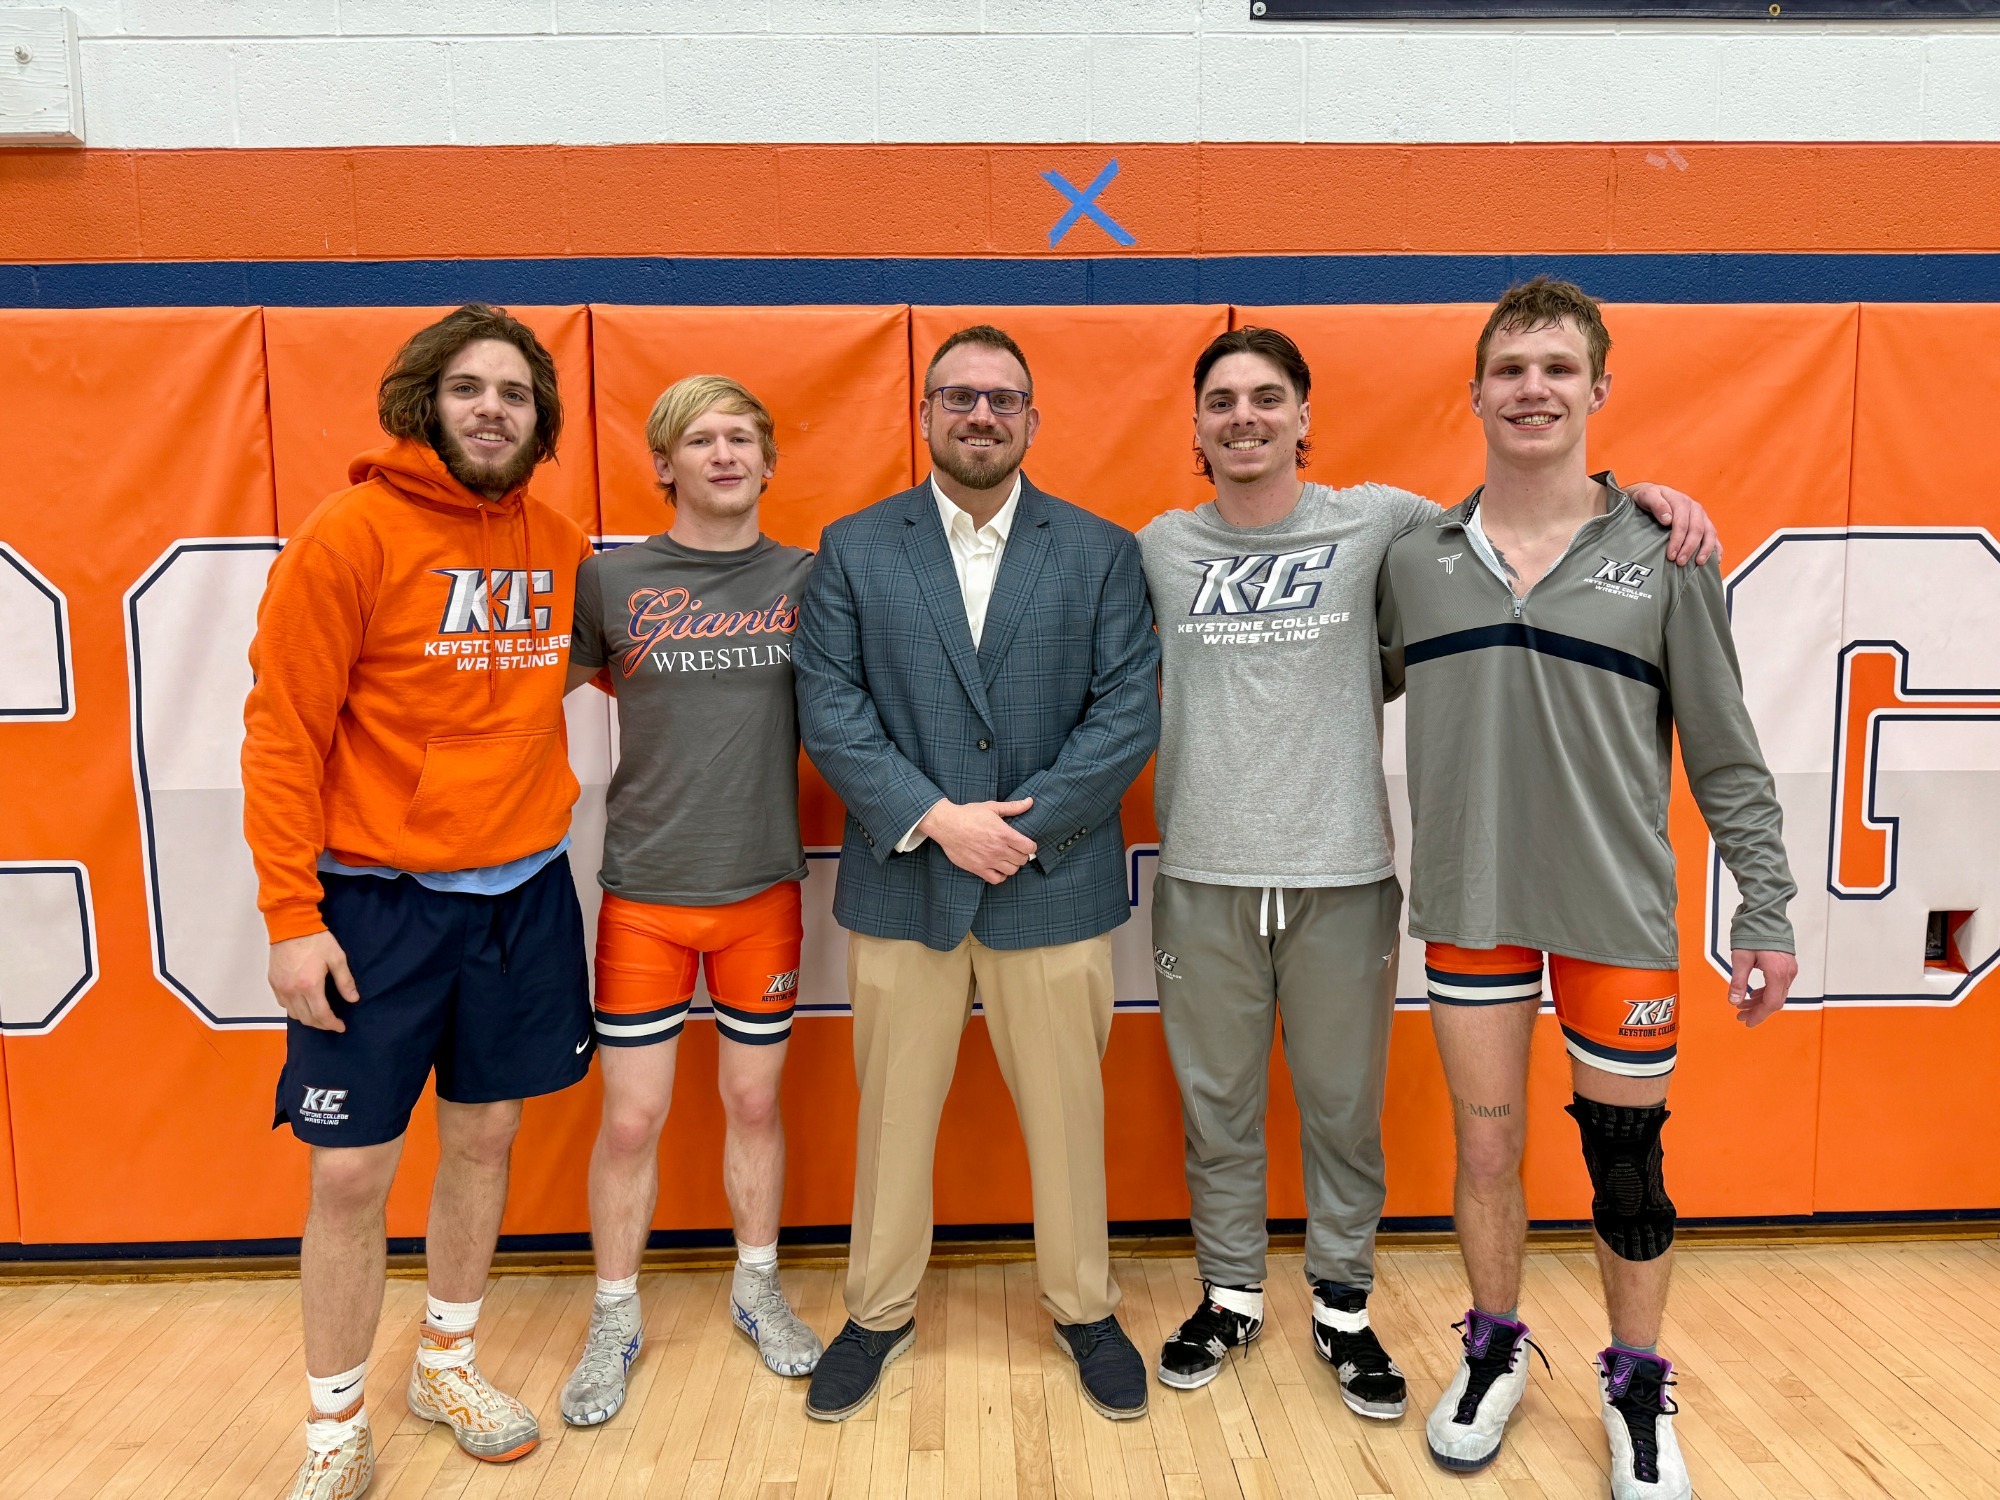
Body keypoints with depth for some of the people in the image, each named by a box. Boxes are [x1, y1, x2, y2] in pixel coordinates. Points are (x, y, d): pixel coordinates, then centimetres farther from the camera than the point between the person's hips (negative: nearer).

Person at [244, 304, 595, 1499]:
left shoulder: (559, 545, 4)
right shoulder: (351, 535, -10)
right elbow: (283, 730, -10)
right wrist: (292, 917, -13)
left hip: (522, 891, 5)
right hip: (377, 901, -4)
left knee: (485, 1134, 15)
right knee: (352, 1172, 3)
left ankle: (450, 1363, 37)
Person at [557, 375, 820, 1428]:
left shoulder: (806, 580, 1)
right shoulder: (608, 580, -3)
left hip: (764, 888, 1)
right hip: (643, 893, -1)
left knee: (754, 1100, 14)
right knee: (632, 1117, 6)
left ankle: (757, 1287, 36)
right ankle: (615, 1321, 28)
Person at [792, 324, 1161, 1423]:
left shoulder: (1102, 552, 4)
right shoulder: (852, 550, 4)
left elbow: (1128, 713, -3)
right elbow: (830, 709, -4)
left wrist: (1023, 825, -13)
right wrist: (936, 820, -15)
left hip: (1053, 885, 0)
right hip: (900, 885, 0)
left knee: (1067, 1114, 11)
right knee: (893, 1113, 13)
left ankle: (1083, 1310, 33)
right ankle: (879, 1312, 33)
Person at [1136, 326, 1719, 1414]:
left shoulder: (1373, 523, 0)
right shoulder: (1160, 548, 5)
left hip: (1342, 874, -1)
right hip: (1204, 876, 1)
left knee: (1343, 1107, 12)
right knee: (1216, 1103, 13)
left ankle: (1343, 1305, 33)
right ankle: (1229, 1294, 33)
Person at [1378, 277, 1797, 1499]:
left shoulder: (1664, 555, -3)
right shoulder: (1415, 561, 1)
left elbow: (1724, 753, -1)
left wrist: (1766, 910, -2)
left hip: (1617, 909, -1)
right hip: (1468, 905, 2)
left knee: (1628, 1161, 9)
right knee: (1487, 1145, 12)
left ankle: (1638, 1390, 32)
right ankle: (1497, 1352, 36)